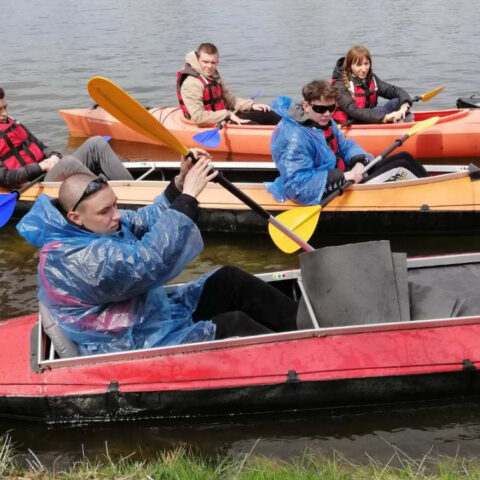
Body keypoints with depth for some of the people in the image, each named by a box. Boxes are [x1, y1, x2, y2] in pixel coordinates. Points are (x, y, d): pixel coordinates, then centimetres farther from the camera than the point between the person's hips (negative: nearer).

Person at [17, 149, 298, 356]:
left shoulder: (94, 226, 0)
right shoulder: (75, 259, -29)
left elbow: (146, 222, 8)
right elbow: (152, 262, -35)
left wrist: (180, 184, -10)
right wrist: (188, 196, -31)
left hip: (153, 313, 10)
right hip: (137, 347, -10)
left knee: (230, 280, 2)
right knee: (233, 325, -22)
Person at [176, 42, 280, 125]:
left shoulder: (213, 76, 10)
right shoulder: (191, 83, -20)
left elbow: (229, 98, 17)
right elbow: (198, 117, -26)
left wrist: (251, 105, 1)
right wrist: (228, 115, -22)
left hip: (223, 120, 9)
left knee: (264, 113, 1)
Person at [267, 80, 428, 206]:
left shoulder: (324, 123, 4)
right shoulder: (295, 138, -28)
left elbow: (346, 146, 14)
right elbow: (297, 186, -34)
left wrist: (359, 162, -12)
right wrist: (343, 177, -30)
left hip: (342, 178, 10)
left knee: (404, 157, 8)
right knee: (401, 167, -8)